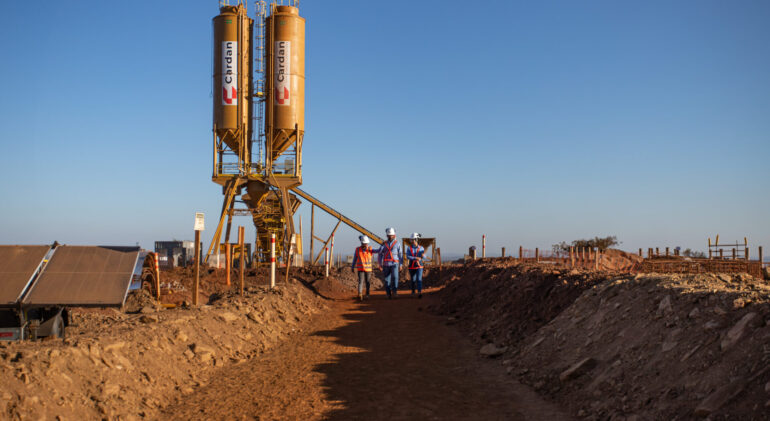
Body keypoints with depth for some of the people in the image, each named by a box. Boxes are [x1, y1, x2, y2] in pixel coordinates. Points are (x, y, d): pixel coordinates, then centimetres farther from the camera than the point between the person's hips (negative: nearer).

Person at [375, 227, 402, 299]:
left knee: (394, 277, -24)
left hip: (394, 264, -2)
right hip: (386, 265, 2)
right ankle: (389, 294, 10)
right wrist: (380, 264, -5)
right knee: (387, 280, 0)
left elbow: (400, 255, 5)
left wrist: (400, 265, -1)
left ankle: (394, 291, -24)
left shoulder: (397, 244, 4)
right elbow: (379, 254, 4)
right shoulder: (384, 244, 8)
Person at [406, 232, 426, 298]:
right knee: (413, 280, 11)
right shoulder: (409, 248, -2)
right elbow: (408, 257, -15)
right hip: (412, 267, 1)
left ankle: (419, 293, -26)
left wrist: (423, 255, -38)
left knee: (419, 279, -17)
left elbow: (424, 256, -12)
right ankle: (413, 291, 37)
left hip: (419, 266, -1)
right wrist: (416, 258, -29)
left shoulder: (421, 248, 0)